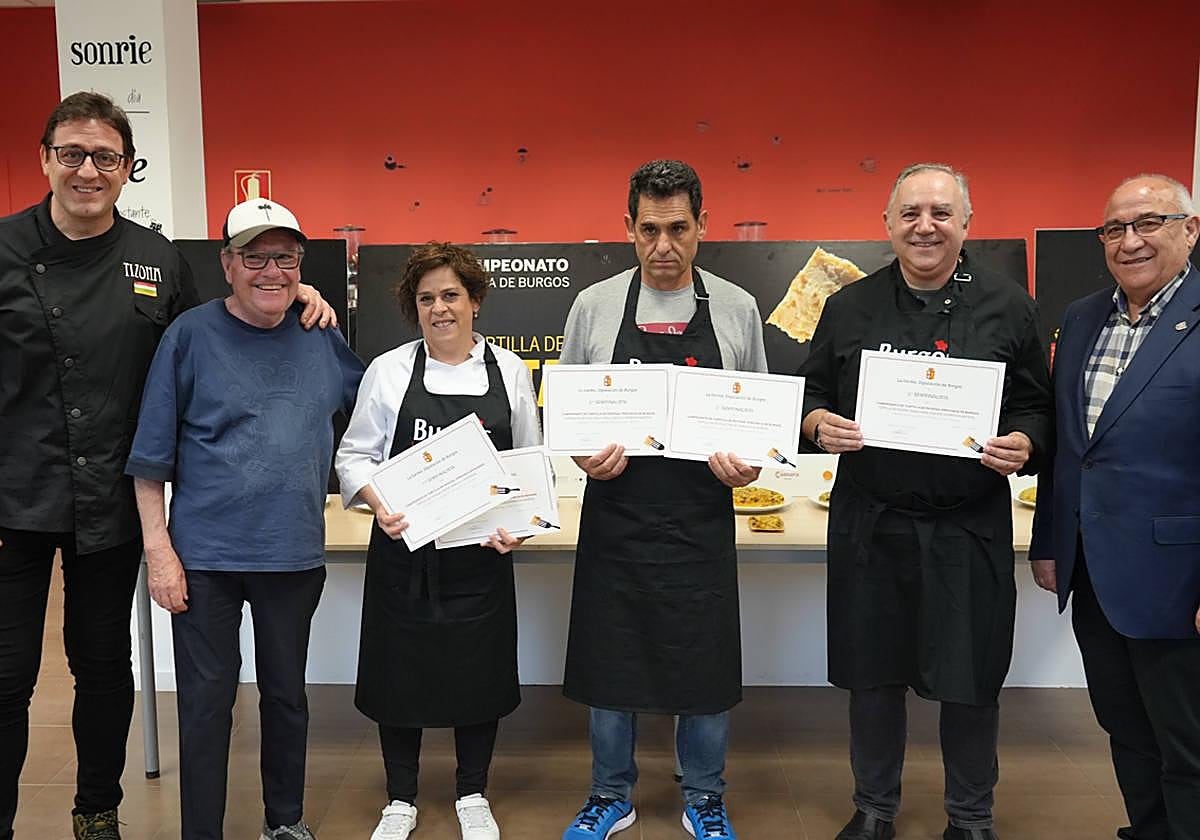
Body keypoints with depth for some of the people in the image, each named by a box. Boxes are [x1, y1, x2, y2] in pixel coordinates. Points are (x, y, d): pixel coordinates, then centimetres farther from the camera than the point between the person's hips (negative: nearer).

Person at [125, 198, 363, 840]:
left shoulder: (320, 338, 4)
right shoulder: (191, 335, -5)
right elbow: (152, 454, -4)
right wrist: (158, 548, -8)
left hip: (294, 552, 3)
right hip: (205, 555, -3)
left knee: (287, 692, 17)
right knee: (206, 702, 6)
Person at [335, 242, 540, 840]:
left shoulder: (509, 370, 5)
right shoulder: (389, 370, 1)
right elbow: (356, 456, 4)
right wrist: (380, 504, -15)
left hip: (482, 552, 1)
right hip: (404, 550, 0)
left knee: (479, 672, 10)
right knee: (400, 672, 9)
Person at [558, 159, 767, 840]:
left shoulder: (737, 307, 2)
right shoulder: (594, 306, 2)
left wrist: (746, 464, -9)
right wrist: (586, 457, -11)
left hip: (703, 520, 0)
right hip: (614, 516, 1)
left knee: (706, 667, 9)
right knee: (609, 663, 12)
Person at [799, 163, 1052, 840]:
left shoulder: (1009, 306, 4)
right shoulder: (850, 306, 7)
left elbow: (1037, 406, 6)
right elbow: (811, 396, 10)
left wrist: (1023, 443, -15)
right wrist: (820, 424, -11)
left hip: (971, 525, -1)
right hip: (870, 523, 1)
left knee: (972, 680, 9)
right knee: (873, 671, 12)